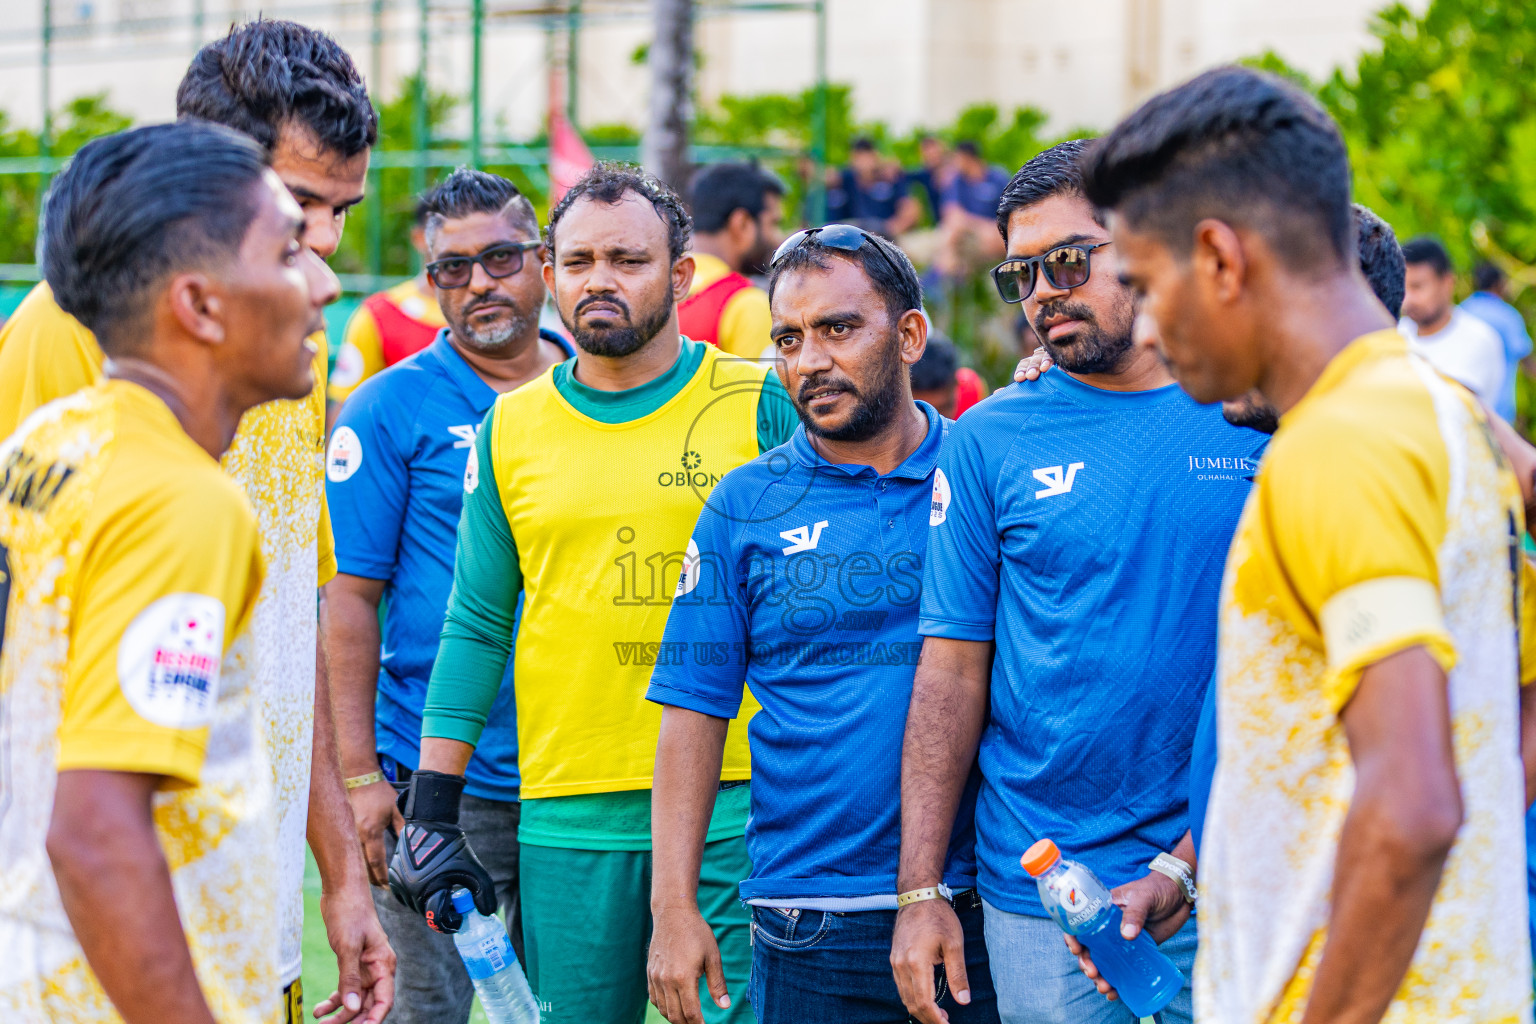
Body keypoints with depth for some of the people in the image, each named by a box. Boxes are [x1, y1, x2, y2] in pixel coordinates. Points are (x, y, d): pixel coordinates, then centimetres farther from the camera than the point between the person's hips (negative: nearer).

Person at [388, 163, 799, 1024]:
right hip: (569, 816, 2)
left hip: (735, 804, -2)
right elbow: (476, 624, 12)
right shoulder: (511, 429, 9)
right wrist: (433, 811, 6)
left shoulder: (760, 405, 2)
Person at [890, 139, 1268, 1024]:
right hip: (1041, 893, 0)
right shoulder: (988, 443, 2)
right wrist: (920, 893, -3)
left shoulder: (1263, 422, 1)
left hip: (1225, 877, 0)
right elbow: (953, 669, 2)